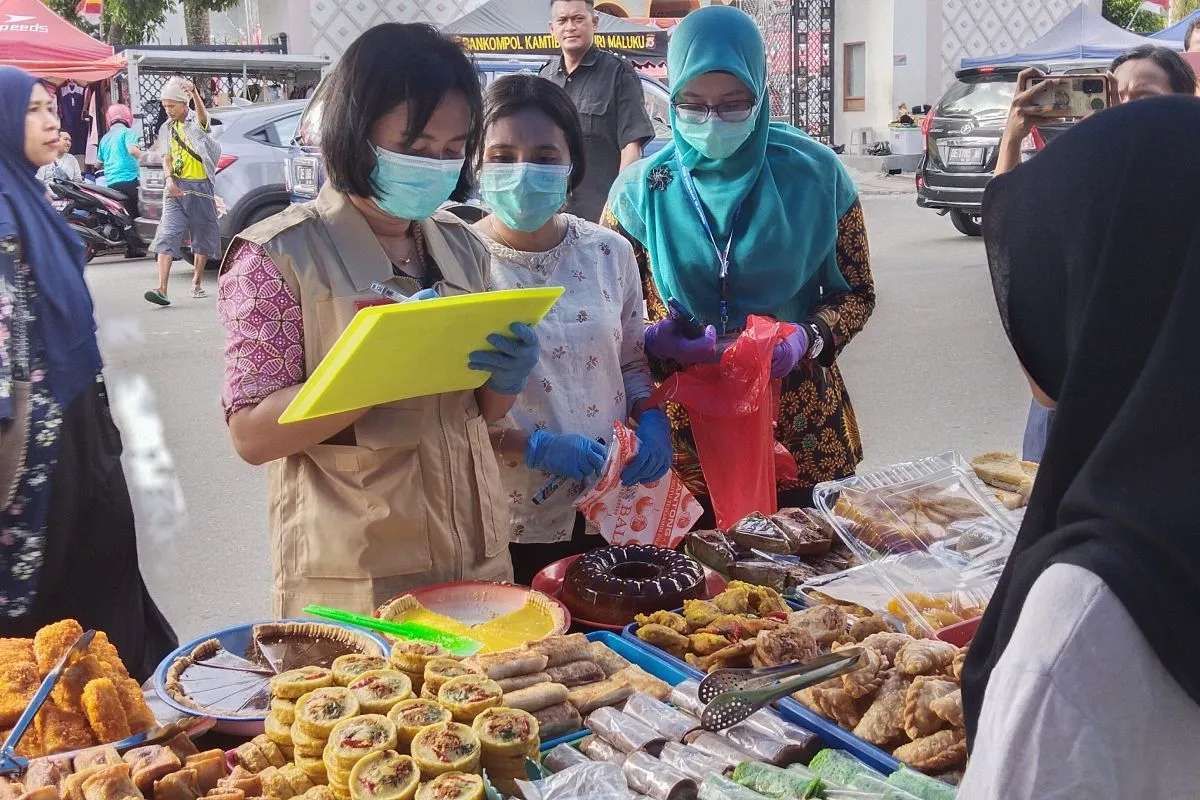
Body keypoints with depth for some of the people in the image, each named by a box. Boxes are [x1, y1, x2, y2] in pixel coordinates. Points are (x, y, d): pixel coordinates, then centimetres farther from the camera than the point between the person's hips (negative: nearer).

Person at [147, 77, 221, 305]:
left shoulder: (197, 123, -2)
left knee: (202, 235, 8)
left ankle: (197, 283, 25)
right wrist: (169, 180, -11)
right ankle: (162, 289, -19)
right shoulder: (167, 128, 12)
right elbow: (166, 159, 10)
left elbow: (202, 114, -26)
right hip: (175, 188, 2)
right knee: (167, 235, -11)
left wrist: (195, 94, -48)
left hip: (200, 187, -2)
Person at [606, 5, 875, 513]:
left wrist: (810, 337, -17)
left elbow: (856, 294, 3)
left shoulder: (815, 173, -7)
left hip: (801, 431, 0)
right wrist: (651, 342, -20)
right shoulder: (641, 190, -7)